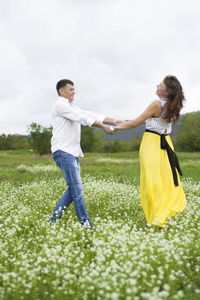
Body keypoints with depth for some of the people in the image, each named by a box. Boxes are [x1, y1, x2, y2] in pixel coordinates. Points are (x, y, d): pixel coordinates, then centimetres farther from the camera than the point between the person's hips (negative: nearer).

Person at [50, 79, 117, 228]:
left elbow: (90, 115, 13)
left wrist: (115, 121, 4)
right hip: (63, 152, -10)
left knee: (73, 189, 9)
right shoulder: (60, 105, -6)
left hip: (73, 153, 10)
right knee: (77, 189, -11)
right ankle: (86, 224, -8)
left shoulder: (73, 107, 22)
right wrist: (103, 127, -11)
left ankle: (55, 218, 17)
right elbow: (83, 119, -12)